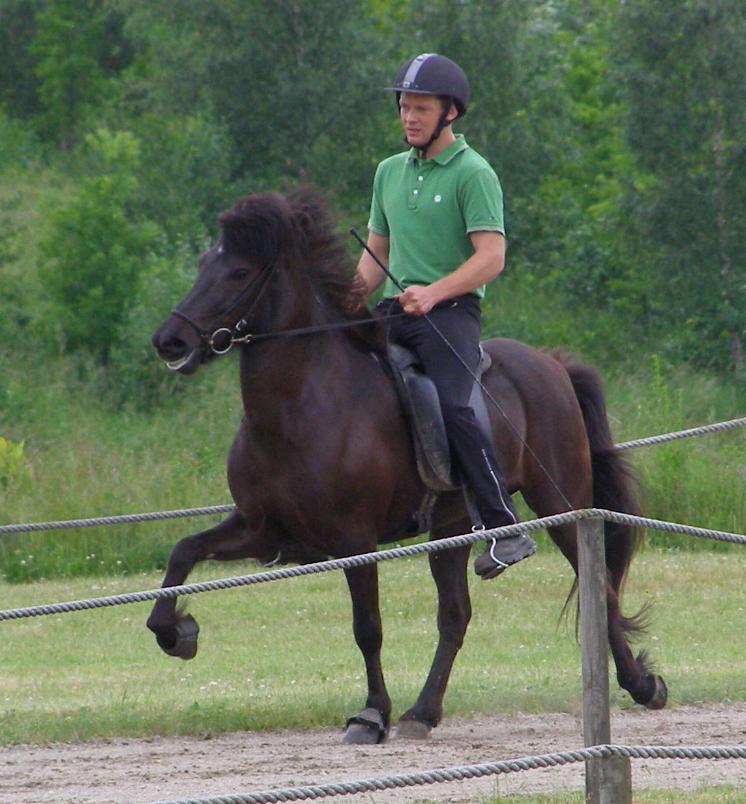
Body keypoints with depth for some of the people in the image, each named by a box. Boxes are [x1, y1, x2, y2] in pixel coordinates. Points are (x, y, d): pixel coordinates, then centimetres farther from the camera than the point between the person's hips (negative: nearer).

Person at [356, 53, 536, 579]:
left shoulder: (473, 175, -4)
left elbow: (491, 258, -13)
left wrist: (433, 293, -25)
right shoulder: (390, 172, 18)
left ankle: (506, 528, -26)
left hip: (450, 312, -7)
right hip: (393, 314, 7)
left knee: (452, 404, -26)